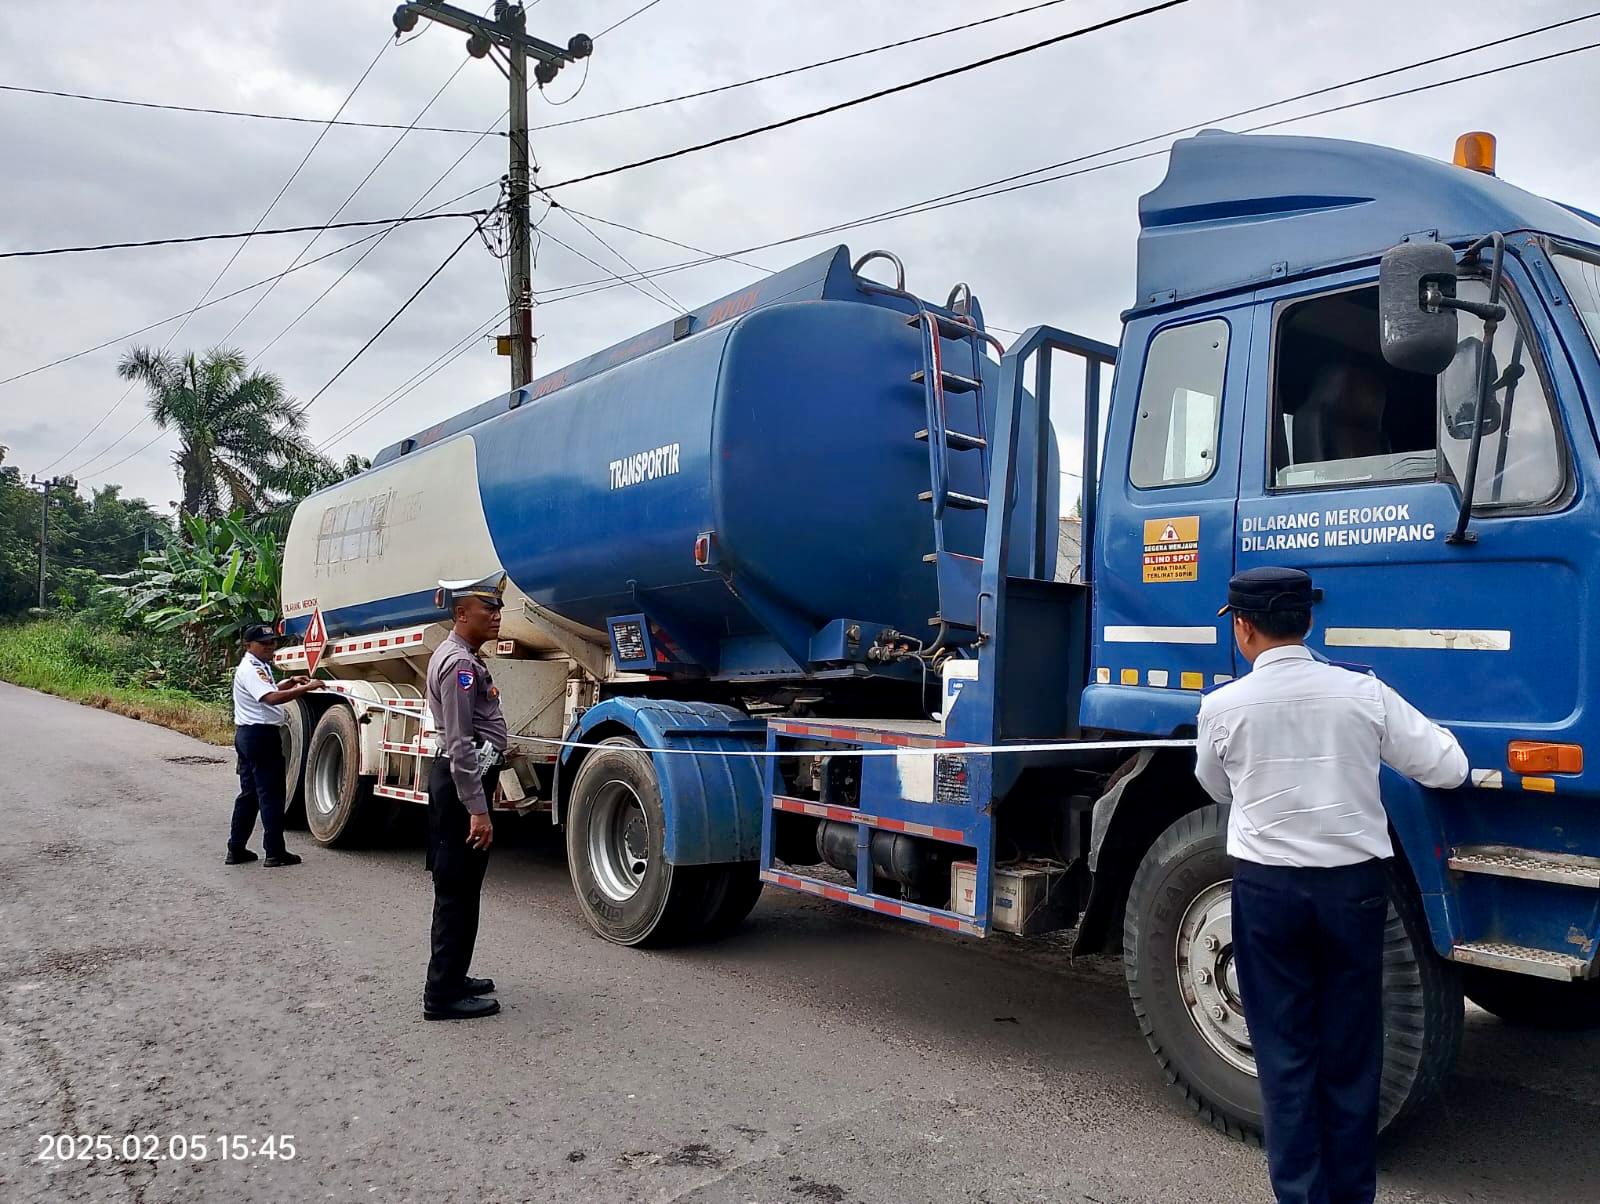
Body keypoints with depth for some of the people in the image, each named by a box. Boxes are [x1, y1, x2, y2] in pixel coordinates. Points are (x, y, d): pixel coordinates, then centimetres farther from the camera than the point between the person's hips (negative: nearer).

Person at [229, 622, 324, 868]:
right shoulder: (250, 670, -15)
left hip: (247, 735, 11)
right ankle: (275, 853, -2)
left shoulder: (259, 667, 16)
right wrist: (306, 688, -33)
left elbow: (268, 689, 34)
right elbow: (272, 698, -31)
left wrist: (291, 681, 17)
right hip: (261, 735, -11)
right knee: (270, 794, -6)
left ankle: (236, 849, 19)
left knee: (249, 793, 14)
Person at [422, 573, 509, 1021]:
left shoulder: (465, 658, 16)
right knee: (457, 889, -5)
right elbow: (459, 744, -23)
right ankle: (443, 995, 2)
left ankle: (451, 978, 29)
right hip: (461, 783, -11)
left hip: (464, 778, 11)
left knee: (461, 887, 18)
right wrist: (476, 809, -25)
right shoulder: (459, 663, -17)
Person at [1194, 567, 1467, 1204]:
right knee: (1351, 1054, 14)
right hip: (1354, 883, 2)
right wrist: (1422, 730, 20)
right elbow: (1448, 769, 0)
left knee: (1284, 1052, 10)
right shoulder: (1363, 693, -7)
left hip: (1267, 887, -2)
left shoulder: (1222, 706, -9)